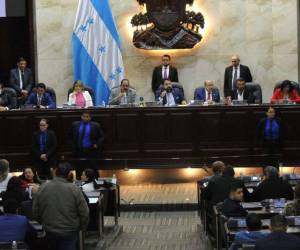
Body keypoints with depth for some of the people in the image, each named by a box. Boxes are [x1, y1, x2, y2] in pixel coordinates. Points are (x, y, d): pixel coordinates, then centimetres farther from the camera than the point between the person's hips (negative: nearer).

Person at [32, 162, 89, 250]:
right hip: (69, 232, -3)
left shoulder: (42, 188, -4)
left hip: (50, 231, 4)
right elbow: (84, 212, -10)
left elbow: (35, 211, 5)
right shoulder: (74, 189, -14)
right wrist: (82, 227, 8)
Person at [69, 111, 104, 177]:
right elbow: (70, 135, 18)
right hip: (79, 150, 2)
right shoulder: (75, 125, 3)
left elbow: (101, 136, 5)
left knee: (93, 167, 2)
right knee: (79, 168, 7)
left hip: (91, 150, -2)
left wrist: (97, 144, -6)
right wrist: (73, 143, 9)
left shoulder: (95, 125, -3)